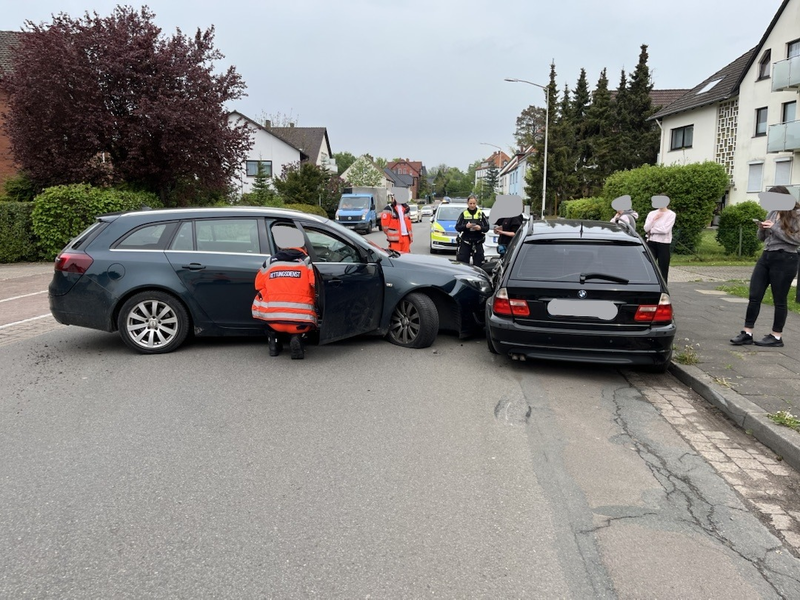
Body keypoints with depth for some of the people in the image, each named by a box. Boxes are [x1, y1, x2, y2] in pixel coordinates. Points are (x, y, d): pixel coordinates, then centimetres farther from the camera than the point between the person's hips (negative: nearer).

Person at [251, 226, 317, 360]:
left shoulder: (269, 263, 8)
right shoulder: (306, 262, 2)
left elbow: (260, 287, 20)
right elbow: (315, 289, 2)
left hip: (273, 320, 1)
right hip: (300, 322, -1)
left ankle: (274, 341, 19)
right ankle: (296, 338, 3)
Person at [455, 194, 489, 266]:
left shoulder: (481, 214, 6)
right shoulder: (463, 214, 5)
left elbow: (487, 227, 4)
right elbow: (457, 227, 0)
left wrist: (480, 228, -16)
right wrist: (465, 226, -18)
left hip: (478, 243, 1)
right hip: (465, 242, -1)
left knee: (478, 263, 2)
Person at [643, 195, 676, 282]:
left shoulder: (671, 214, -1)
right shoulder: (652, 214, 9)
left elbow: (665, 230, -13)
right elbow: (646, 228, 0)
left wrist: (651, 230, -5)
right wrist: (654, 219, -10)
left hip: (664, 243, -3)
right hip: (651, 243, 3)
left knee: (663, 268, 2)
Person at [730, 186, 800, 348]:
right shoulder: (772, 213, 12)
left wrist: (774, 228, -18)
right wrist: (762, 228, -3)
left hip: (785, 260, -7)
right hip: (766, 257, 7)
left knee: (779, 300, 2)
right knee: (754, 297, 2)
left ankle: (776, 337, 13)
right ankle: (747, 333, 7)